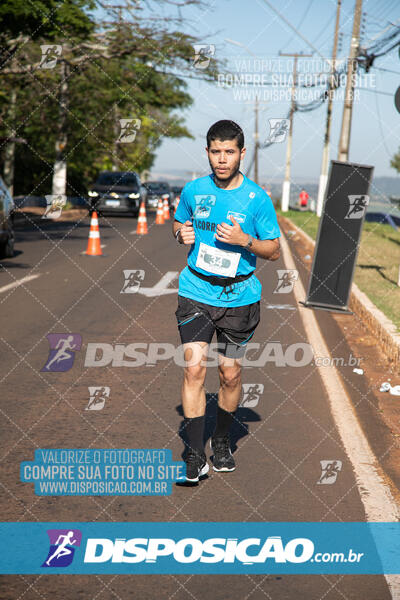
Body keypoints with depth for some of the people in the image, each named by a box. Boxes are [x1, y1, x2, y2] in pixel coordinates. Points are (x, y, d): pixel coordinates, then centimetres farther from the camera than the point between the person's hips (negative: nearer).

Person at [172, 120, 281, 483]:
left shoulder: (257, 198, -5)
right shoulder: (193, 191, 3)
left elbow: (275, 251, 0)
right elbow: (179, 223, 21)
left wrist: (244, 240, -18)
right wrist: (181, 233, -3)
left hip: (239, 296, -1)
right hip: (196, 292, 1)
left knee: (230, 374, 7)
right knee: (194, 368, -10)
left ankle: (222, 442, 31)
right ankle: (195, 455, -5)